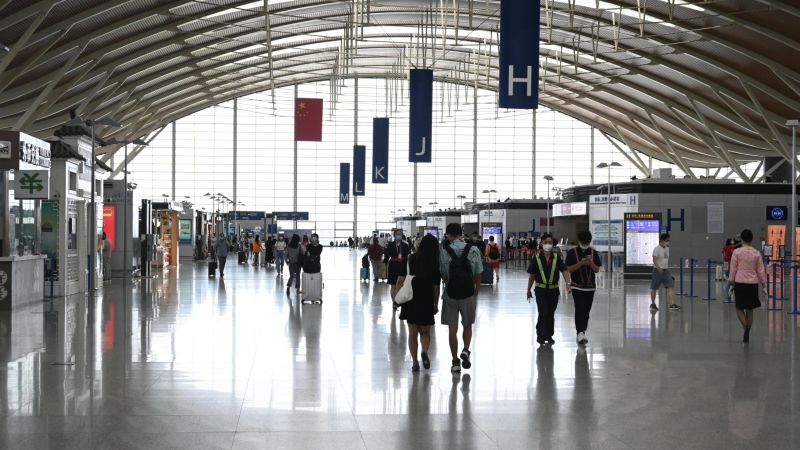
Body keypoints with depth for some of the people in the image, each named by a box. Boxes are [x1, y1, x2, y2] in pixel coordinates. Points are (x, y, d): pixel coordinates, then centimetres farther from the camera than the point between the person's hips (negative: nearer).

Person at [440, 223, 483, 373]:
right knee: (468, 325, 19)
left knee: (453, 328, 9)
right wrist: (475, 294, 10)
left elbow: (443, 276, -4)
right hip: (468, 294, 1)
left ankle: (455, 361, 9)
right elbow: (478, 276, -1)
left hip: (451, 294, -1)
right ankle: (466, 350, -3)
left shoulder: (444, 252, -9)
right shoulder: (474, 250, -6)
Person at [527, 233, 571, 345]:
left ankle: (549, 336, 23)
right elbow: (532, 275, 3)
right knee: (543, 313, -10)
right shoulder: (536, 258, -3)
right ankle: (541, 335, 1)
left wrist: (568, 283, -27)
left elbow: (564, 270, -11)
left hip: (554, 290, 2)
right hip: (541, 290, -2)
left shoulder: (557, 257, -1)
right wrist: (528, 290, 6)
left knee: (551, 314, 12)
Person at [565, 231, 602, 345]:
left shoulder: (593, 253, 5)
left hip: (590, 286, 3)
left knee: (586, 311, 8)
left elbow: (597, 270, 3)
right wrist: (580, 263, -20)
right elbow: (568, 269, -8)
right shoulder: (572, 253, -4)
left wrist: (591, 263, -16)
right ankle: (580, 333, -19)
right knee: (580, 309, -14)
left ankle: (582, 333, 19)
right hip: (577, 286, -3)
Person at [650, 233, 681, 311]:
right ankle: (652, 304, 22)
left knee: (670, 287, -9)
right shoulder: (657, 249, -11)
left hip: (666, 271, 6)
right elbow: (654, 260, -20)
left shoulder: (667, 248, 11)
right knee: (654, 288, 6)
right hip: (658, 271, -6)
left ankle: (672, 304, -16)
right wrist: (658, 268, -32)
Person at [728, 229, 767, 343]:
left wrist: (731, 282, 6)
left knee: (739, 308, 8)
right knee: (749, 310, 11)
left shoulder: (737, 252, -5)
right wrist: (763, 284, 12)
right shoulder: (757, 253, 1)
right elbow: (761, 271, 5)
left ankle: (746, 327, -18)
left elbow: (733, 269, -3)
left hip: (740, 282, -2)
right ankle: (747, 335, 12)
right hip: (753, 283, 2)